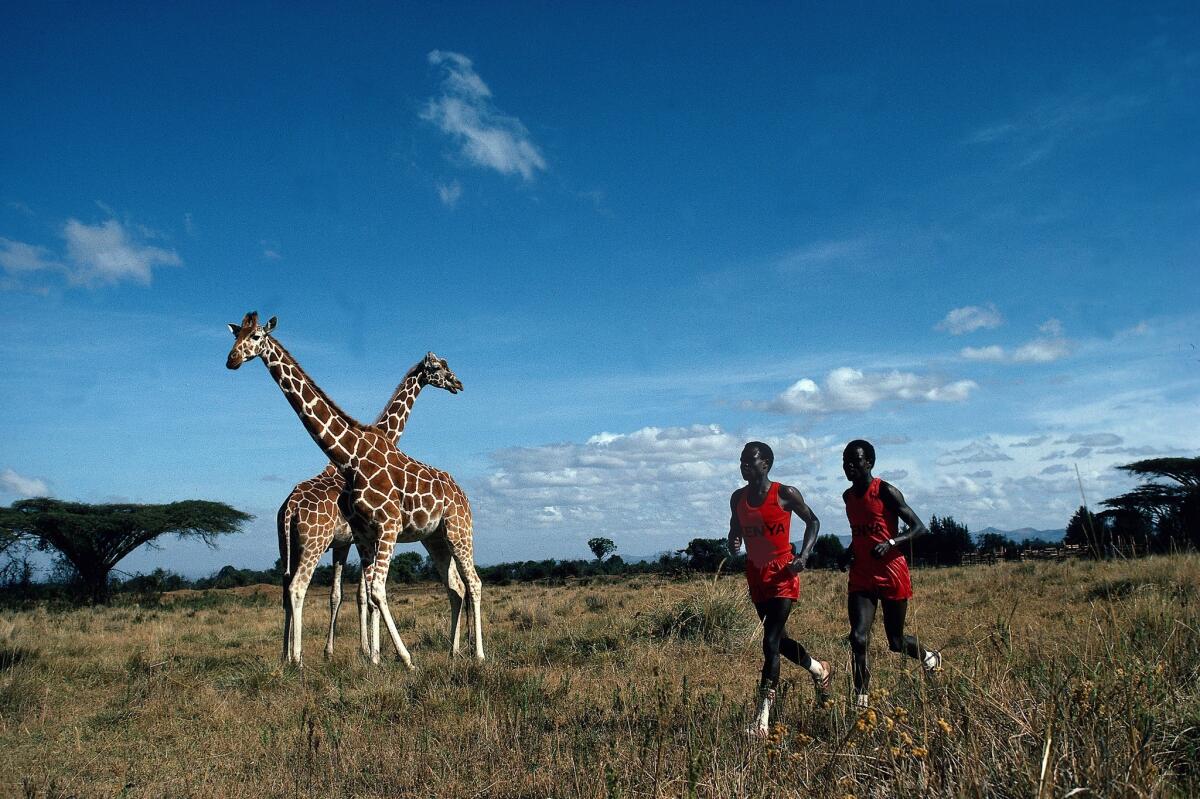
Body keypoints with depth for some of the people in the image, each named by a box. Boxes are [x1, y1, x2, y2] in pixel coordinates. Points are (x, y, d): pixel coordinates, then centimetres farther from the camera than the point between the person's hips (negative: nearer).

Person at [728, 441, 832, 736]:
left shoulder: (785, 494, -10)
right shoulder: (738, 498, 4)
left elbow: (812, 521, 3)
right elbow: (735, 531, 18)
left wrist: (803, 555, -10)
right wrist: (734, 545, -6)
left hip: (782, 575, -6)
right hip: (755, 576, 6)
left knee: (771, 642, -13)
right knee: (779, 639, 17)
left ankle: (762, 717, -10)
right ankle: (820, 670, 45)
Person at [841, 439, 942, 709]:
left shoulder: (886, 492, -11)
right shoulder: (848, 496, 9)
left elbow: (919, 527, -12)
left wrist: (891, 543, -26)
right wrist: (852, 550, 8)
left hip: (891, 575, -5)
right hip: (861, 578, 5)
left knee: (896, 642, 10)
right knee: (858, 638, -13)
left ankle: (929, 657, 42)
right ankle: (861, 699, -4)